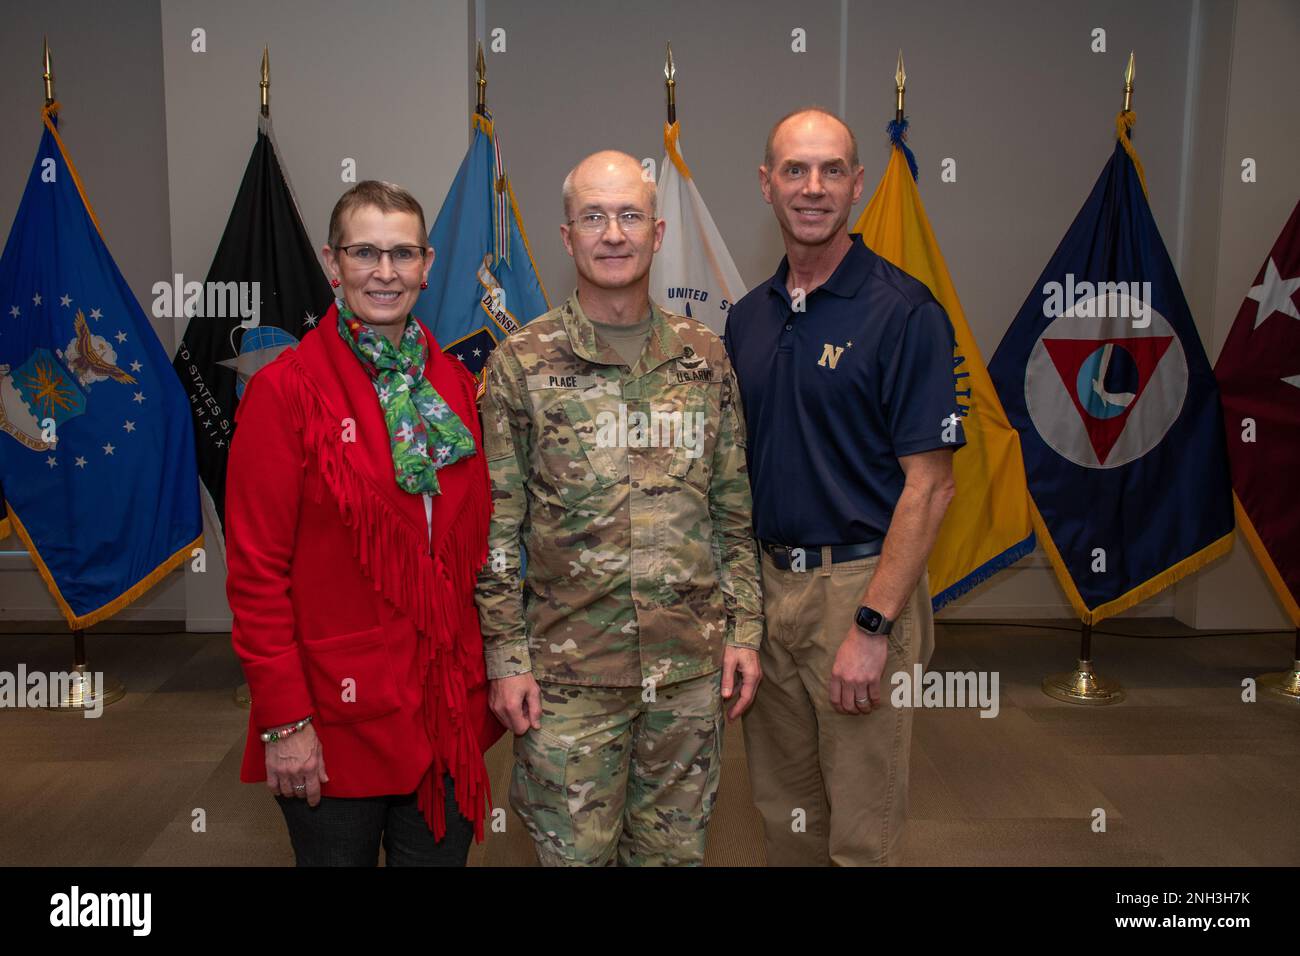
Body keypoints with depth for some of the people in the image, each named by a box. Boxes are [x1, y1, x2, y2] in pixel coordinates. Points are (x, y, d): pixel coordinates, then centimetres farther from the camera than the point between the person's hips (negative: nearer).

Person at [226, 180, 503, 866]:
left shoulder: (454, 385, 5)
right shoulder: (284, 389, -10)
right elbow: (255, 570, -10)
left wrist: (483, 675, 7)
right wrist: (284, 720, -12)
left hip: (450, 708, 5)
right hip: (336, 722, -4)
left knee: (440, 854, 17)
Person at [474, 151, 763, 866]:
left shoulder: (703, 356, 4)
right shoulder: (522, 362, -4)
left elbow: (732, 507, 8)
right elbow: (496, 525, -3)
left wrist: (744, 627, 5)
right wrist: (506, 656, -6)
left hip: (691, 660, 3)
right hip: (569, 668, -2)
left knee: (674, 848, 17)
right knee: (575, 851, 10)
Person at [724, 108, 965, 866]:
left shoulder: (905, 312, -10)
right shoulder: (748, 318, 9)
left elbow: (930, 485, -13)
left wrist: (873, 624, -18)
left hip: (861, 586, -5)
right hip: (769, 583, 6)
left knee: (860, 833, 8)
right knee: (785, 813, 19)